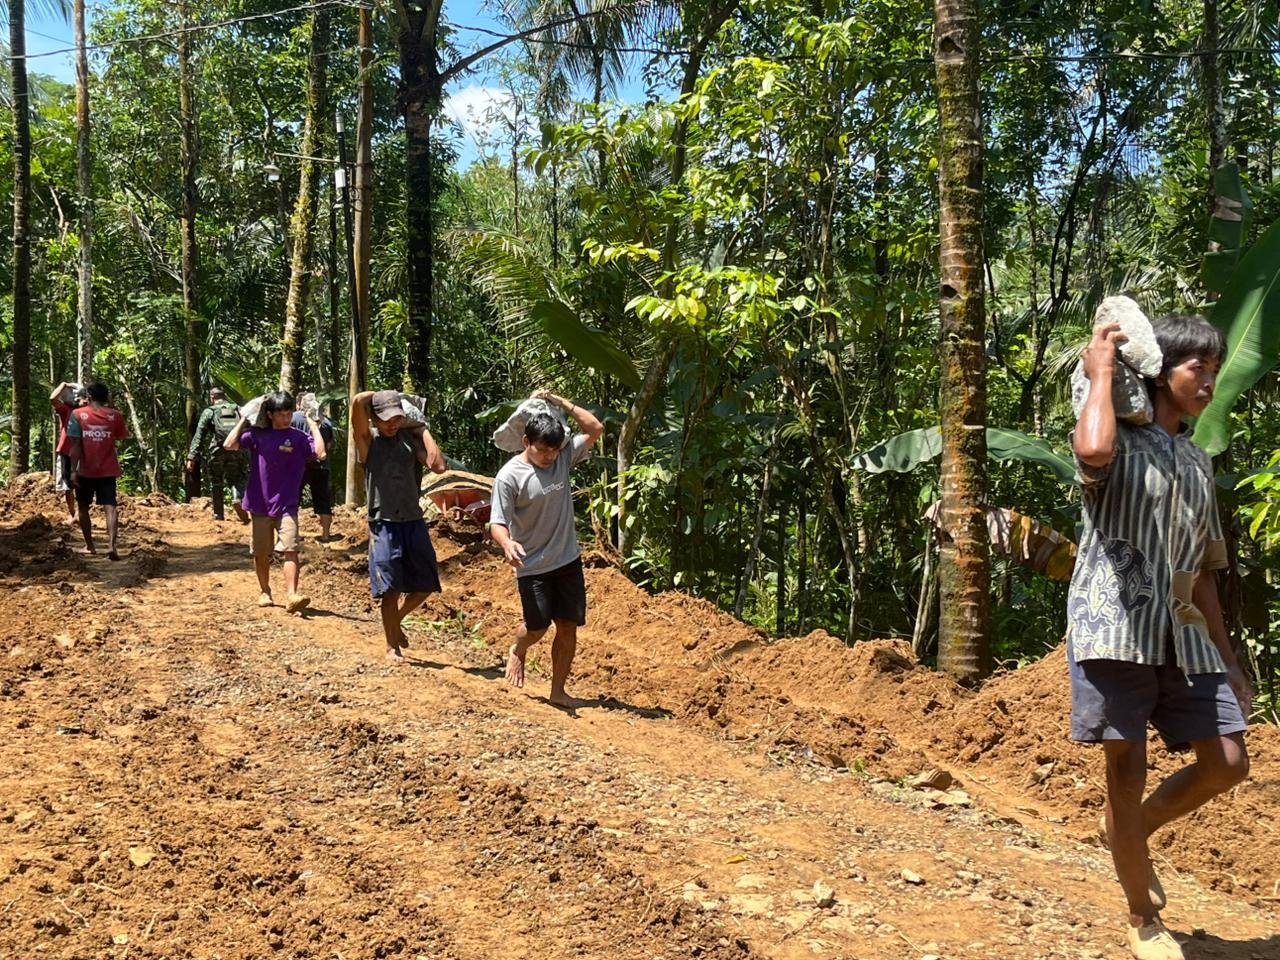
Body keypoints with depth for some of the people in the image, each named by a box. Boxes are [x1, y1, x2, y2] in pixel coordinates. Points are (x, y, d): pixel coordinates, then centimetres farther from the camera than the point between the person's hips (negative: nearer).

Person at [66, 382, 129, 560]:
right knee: (110, 507, -5)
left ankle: (89, 546, 23)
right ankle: (111, 545, -23)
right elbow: (122, 437, 16)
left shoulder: (78, 414, -6)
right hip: (108, 470, 1)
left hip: (86, 471, -1)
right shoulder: (115, 415, 0)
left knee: (83, 507, 16)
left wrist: (73, 470, -8)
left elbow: (75, 444, -10)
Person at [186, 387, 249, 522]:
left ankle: (218, 516, 13)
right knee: (237, 479, 14)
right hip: (236, 451, 1)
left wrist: (191, 457, -4)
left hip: (216, 451, -1)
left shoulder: (209, 412, 7)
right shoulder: (237, 409, 13)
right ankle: (237, 498, -16)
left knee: (216, 484, 12)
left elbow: (199, 435, -1)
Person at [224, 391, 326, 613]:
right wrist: (244, 419, -2)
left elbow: (320, 453, -18)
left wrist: (313, 425, -10)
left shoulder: (299, 438, -3)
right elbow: (229, 445, -8)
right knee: (261, 553, 11)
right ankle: (264, 592, 28)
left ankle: (292, 596, -21)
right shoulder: (257, 434, 2)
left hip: (287, 506, -2)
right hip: (260, 505, 2)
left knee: (290, 550, -14)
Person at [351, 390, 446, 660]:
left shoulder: (410, 438, 4)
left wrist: (423, 430, -7)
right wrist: (382, 396, -2)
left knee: (426, 584, 10)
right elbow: (358, 401, -20)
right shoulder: (368, 441, -4)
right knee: (390, 589, 0)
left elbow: (438, 466, -12)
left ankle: (396, 621, 34)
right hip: (384, 524, -4)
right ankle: (392, 645, 15)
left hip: (414, 522, 4)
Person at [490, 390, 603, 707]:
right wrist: (507, 544, -40)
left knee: (568, 627, 5)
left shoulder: (563, 458, 0)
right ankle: (517, 651, 33)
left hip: (568, 561, 5)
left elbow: (595, 429, 2)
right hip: (533, 567, -4)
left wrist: (559, 402, -3)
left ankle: (558, 691, 17)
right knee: (537, 627, -3)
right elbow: (498, 522, -18)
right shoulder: (510, 476, -15)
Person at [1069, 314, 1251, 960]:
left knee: (1227, 764, 2)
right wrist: (1101, 371, -14)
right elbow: (1092, 451, -31)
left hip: (1181, 632, 7)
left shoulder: (1197, 462, 18)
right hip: (1114, 626, -7)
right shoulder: (1119, 443, -2)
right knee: (1127, 770, 0)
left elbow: (1201, 570, 21)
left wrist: (1227, 655, 18)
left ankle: (1128, 832, 27)